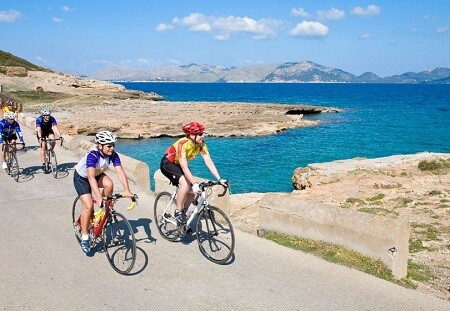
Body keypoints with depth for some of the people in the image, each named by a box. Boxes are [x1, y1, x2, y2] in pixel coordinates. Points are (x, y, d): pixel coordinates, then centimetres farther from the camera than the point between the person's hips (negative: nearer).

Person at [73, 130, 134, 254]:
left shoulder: (113, 155, -23)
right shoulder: (92, 155, -37)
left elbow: (120, 172, -29)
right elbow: (91, 178, -47)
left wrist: (127, 191, -42)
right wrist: (99, 197, -57)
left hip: (97, 174, 5)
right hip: (81, 177, -5)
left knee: (109, 185, -27)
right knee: (89, 206, -18)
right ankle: (84, 237, -2)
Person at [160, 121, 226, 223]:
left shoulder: (201, 144, -18)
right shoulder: (183, 144, -35)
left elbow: (209, 162, -19)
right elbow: (184, 167, -42)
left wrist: (219, 179, -28)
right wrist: (195, 184, -51)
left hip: (179, 164, 7)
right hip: (167, 164, -7)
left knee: (192, 192, -5)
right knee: (185, 184, -30)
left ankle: (184, 213, 19)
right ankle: (178, 212, -13)